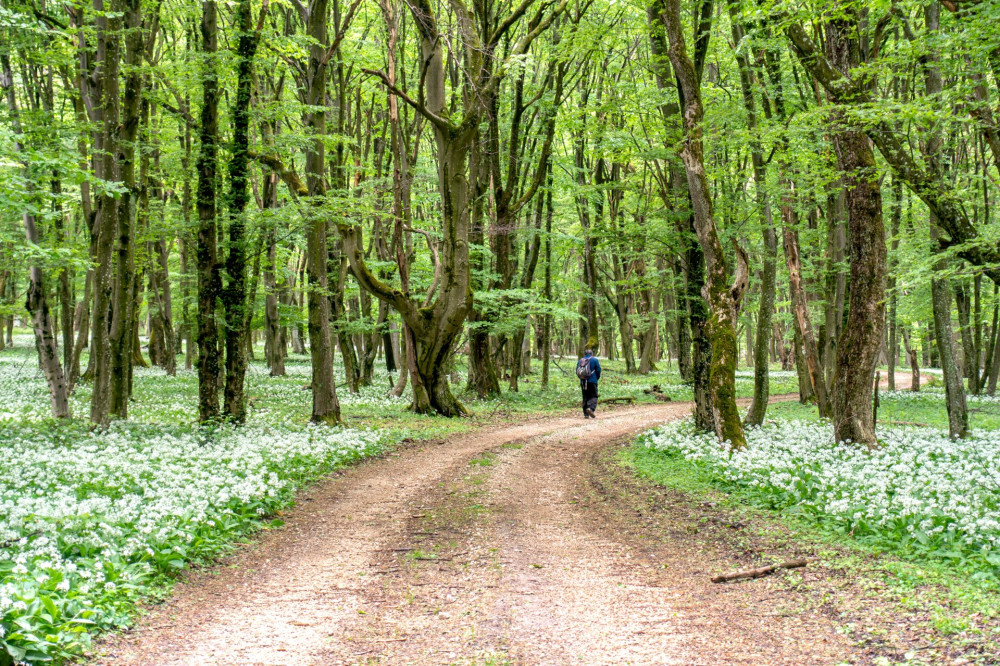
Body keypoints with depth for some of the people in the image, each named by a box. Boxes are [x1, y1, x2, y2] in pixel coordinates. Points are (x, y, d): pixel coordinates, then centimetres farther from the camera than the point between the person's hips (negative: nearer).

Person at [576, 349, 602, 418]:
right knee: (593, 396, -2)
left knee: (585, 397, 9)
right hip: (592, 382, -4)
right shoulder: (594, 360, 2)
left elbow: (577, 372, 10)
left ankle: (586, 414, 4)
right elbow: (598, 370, -1)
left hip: (583, 382, 4)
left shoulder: (580, 361, 12)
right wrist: (597, 378, 14)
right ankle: (591, 408, -28)